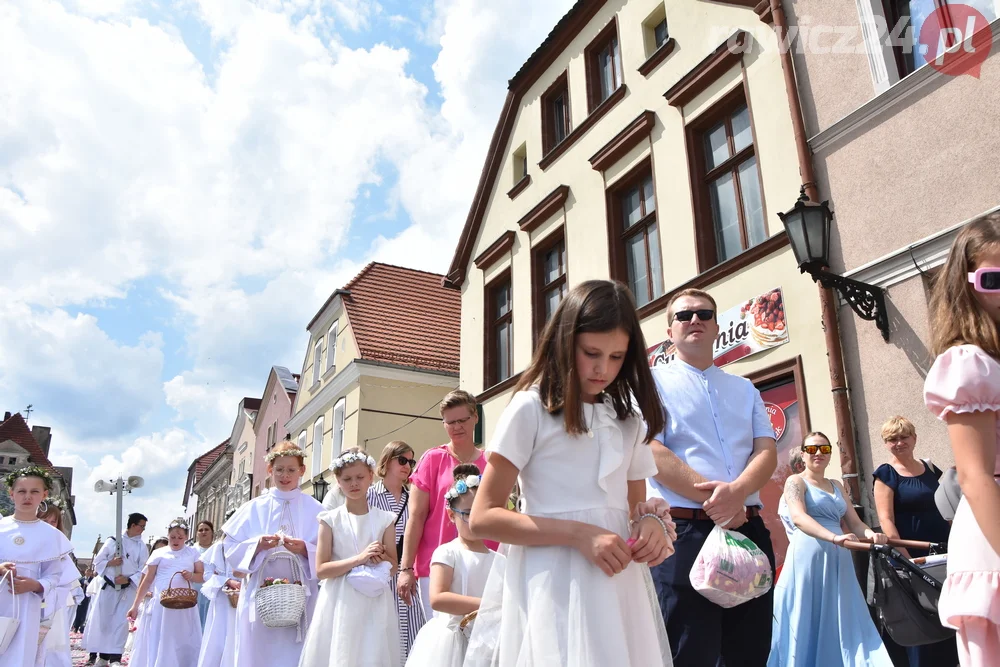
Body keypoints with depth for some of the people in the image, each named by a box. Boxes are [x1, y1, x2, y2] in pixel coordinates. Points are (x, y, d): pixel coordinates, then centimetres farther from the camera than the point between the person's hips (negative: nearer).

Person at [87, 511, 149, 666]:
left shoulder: (142, 547, 1)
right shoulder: (112, 541, -2)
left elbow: (143, 571, -1)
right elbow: (97, 562, 3)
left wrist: (128, 579, -15)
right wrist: (110, 563, -15)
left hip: (128, 588, 0)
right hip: (108, 586, 0)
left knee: (120, 622, -6)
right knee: (103, 621, 3)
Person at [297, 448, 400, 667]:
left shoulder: (385, 519, 3)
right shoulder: (331, 519, 0)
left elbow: (393, 569, 6)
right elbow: (321, 570, -6)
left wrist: (382, 558, -16)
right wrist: (359, 558, -16)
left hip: (375, 604, 1)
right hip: (340, 604, -1)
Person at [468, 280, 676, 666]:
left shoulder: (629, 420, 14)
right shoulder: (531, 409, -6)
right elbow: (483, 518, -10)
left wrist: (652, 523, -7)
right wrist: (579, 534, -19)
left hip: (620, 585, 6)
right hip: (556, 586, -5)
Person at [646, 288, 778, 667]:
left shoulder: (745, 389, 18)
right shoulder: (654, 382, 3)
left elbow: (767, 452, 6)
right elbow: (653, 455, -9)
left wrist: (736, 491, -15)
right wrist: (714, 499, -15)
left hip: (749, 531, 5)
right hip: (684, 532, -5)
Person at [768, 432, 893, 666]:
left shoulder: (837, 486, 20)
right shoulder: (796, 481, 0)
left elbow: (854, 523, 13)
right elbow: (798, 517, -17)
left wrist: (870, 534, -10)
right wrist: (834, 537, -31)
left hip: (838, 559, 6)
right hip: (808, 556, -6)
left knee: (841, 623, 3)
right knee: (808, 622, -5)